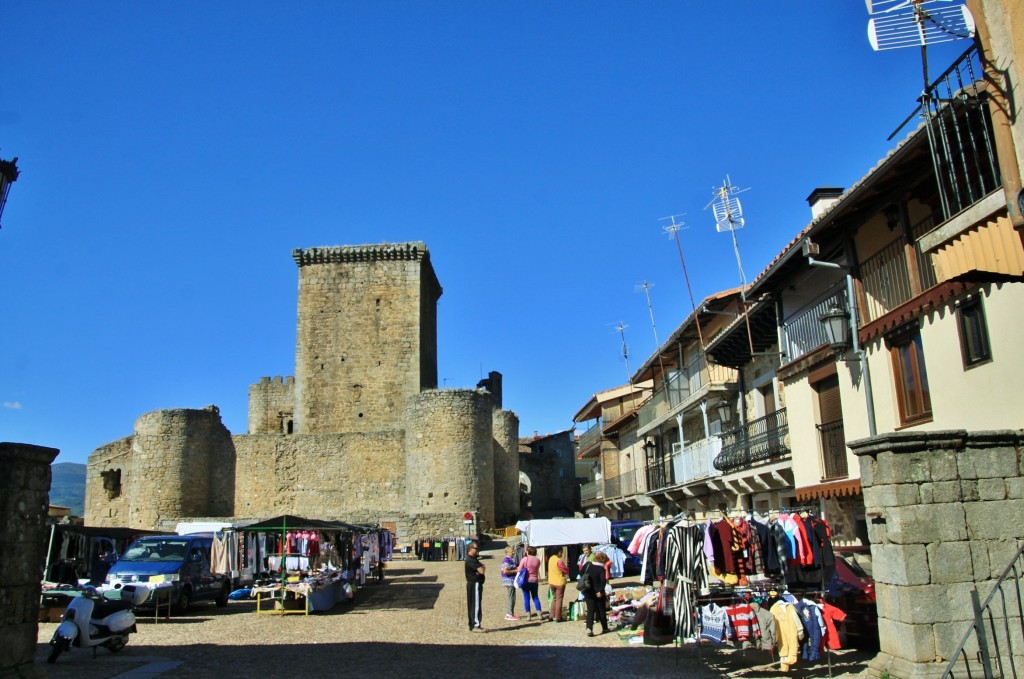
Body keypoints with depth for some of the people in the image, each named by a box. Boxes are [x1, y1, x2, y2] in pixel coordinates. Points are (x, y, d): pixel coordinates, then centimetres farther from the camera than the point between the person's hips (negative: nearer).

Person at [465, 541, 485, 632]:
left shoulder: (473, 559, 16)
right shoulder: (471, 560, -18)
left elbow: (481, 568, 9)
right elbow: (481, 570, -24)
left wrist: (481, 567, -14)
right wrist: (483, 567, -2)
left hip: (473, 584, 11)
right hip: (475, 584, -11)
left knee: (472, 605, 14)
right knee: (475, 605, -7)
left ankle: (473, 624, 21)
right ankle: (475, 625, -5)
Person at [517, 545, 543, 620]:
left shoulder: (525, 559, -11)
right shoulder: (537, 560, -1)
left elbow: (519, 570, -7)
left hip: (526, 581, -3)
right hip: (534, 581, 3)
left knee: (526, 598, 4)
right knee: (535, 597, 14)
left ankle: (528, 615, 4)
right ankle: (539, 614, 8)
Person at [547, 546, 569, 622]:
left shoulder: (551, 559, 4)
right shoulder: (559, 561, -22)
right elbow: (566, 570, -14)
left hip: (551, 582, 7)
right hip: (559, 582, -7)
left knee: (554, 598, 18)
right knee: (559, 599, 2)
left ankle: (551, 616, 19)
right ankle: (558, 617, 6)